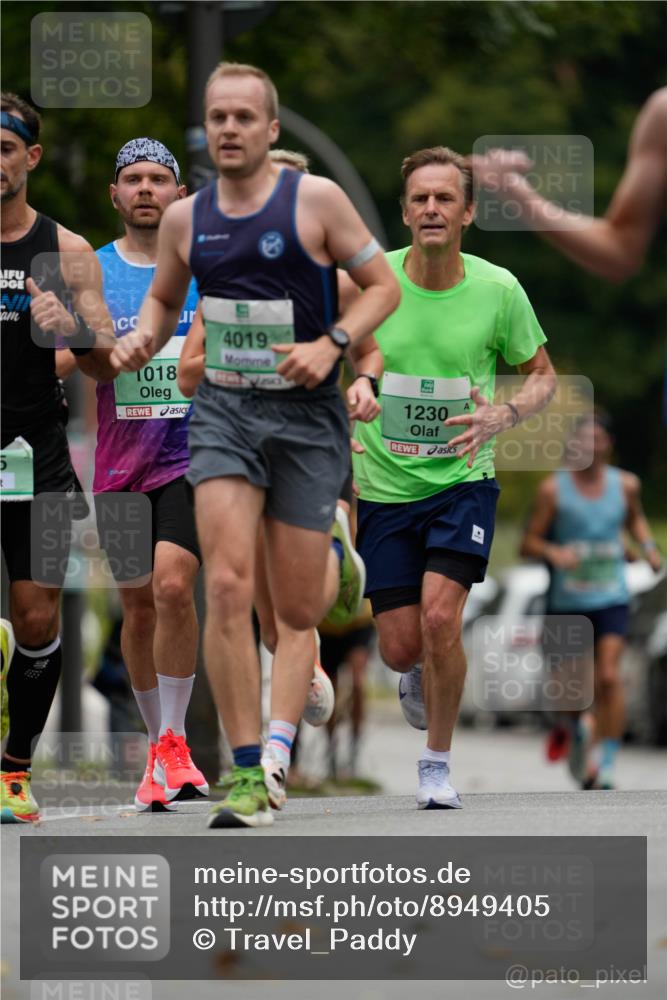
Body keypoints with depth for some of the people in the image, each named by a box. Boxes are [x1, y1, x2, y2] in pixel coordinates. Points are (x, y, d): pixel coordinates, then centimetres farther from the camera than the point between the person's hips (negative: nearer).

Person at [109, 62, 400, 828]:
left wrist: (330, 345, -18)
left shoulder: (315, 200, -7)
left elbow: (383, 285, -2)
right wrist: (141, 341, -2)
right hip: (223, 411, 2)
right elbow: (164, 297, 20)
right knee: (227, 588, -15)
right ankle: (247, 779, -11)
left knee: (298, 611, 5)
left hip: (306, 414, -2)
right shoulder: (185, 217, 4)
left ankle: (334, 551, 45)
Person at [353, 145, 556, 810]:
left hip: (463, 481, -1)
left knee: (440, 618, -20)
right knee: (400, 648, 1)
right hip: (383, 486, 1)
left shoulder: (498, 290, -9)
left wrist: (503, 416, -16)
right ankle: (422, 673, 41)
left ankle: (437, 762, 1)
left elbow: (542, 374, 5)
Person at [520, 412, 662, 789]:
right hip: (565, 601, 0)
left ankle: (606, 765, -16)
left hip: (610, 599, 0)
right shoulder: (553, 489, -6)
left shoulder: (626, 485, 2)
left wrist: (648, 546, 6)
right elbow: (528, 543, -5)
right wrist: (552, 552, -25)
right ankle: (578, 725, 44)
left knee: (609, 677, -18)